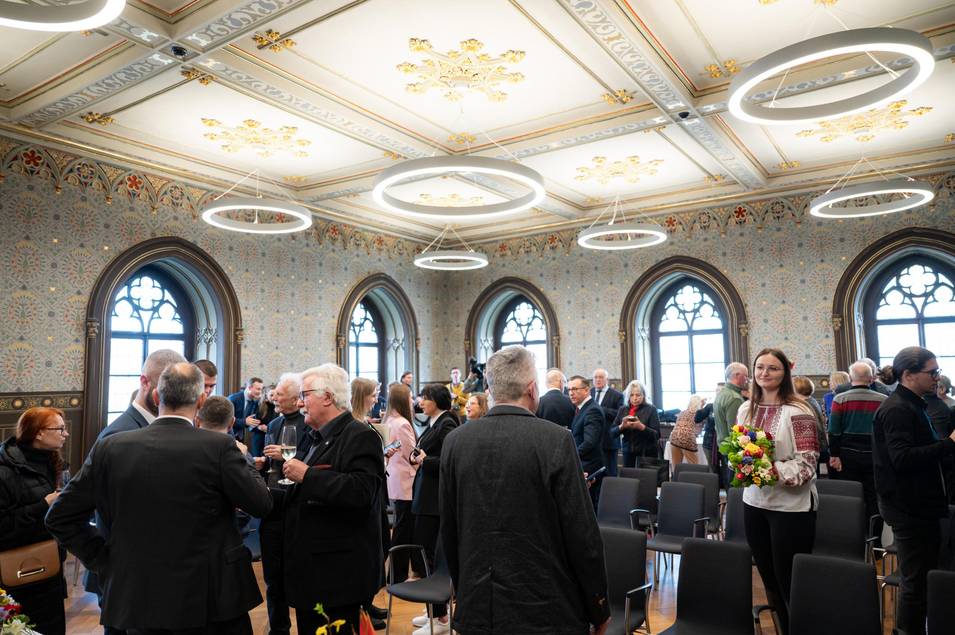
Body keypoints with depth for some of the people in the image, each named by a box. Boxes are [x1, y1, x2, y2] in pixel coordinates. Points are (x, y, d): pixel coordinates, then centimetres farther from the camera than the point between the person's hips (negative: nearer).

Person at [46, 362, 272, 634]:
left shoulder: (109, 448, -7)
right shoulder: (220, 447, -17)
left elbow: (59, 517, 2)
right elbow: (261, 504, -9)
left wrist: (105, 560, 7)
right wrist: (241, 457, 5)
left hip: (138, 599, 3)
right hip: (213, 599, -2)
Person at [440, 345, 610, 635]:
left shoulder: (455, 441, -3)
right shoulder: (556, 441, -16)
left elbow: (448, 533, 5)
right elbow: (582, 535, -13)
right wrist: (600, 610, 1)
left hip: (476, 610, 4)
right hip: (545, 611, -3)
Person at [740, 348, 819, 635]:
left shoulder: (797, 411, -13)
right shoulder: (746, 409, 7)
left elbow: (806, 462, -16)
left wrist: (772, 470, -28)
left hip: (790, 506, -6)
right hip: (754, 502, 6)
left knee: (790, 582, 4)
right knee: (768, 577, 16)